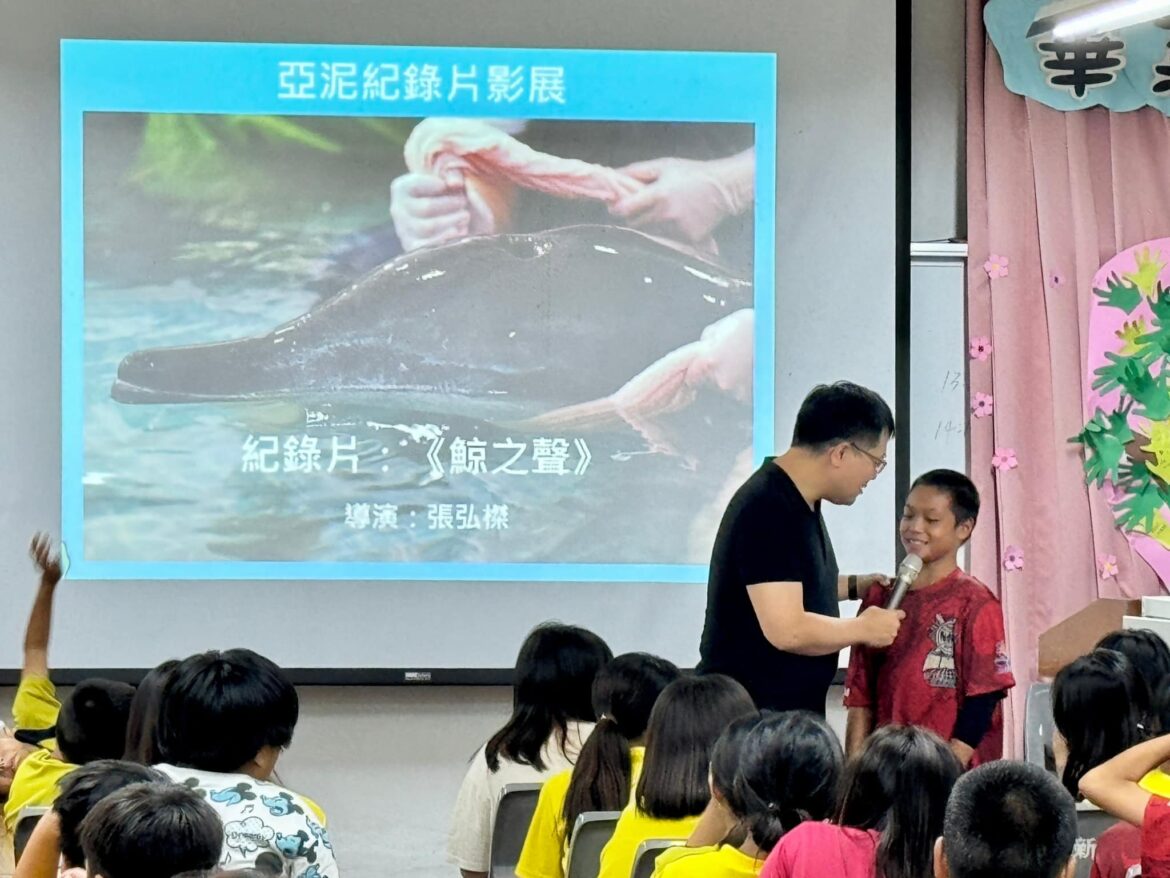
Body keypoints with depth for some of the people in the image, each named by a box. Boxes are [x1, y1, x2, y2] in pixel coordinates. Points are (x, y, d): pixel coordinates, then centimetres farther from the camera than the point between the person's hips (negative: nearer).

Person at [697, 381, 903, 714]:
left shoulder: (794, 500, 12)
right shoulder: (769, 511, -20)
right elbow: (787, 630, -26)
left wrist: (855, 586, 20)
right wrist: (864, 628, -11)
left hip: (791, 711, 10)